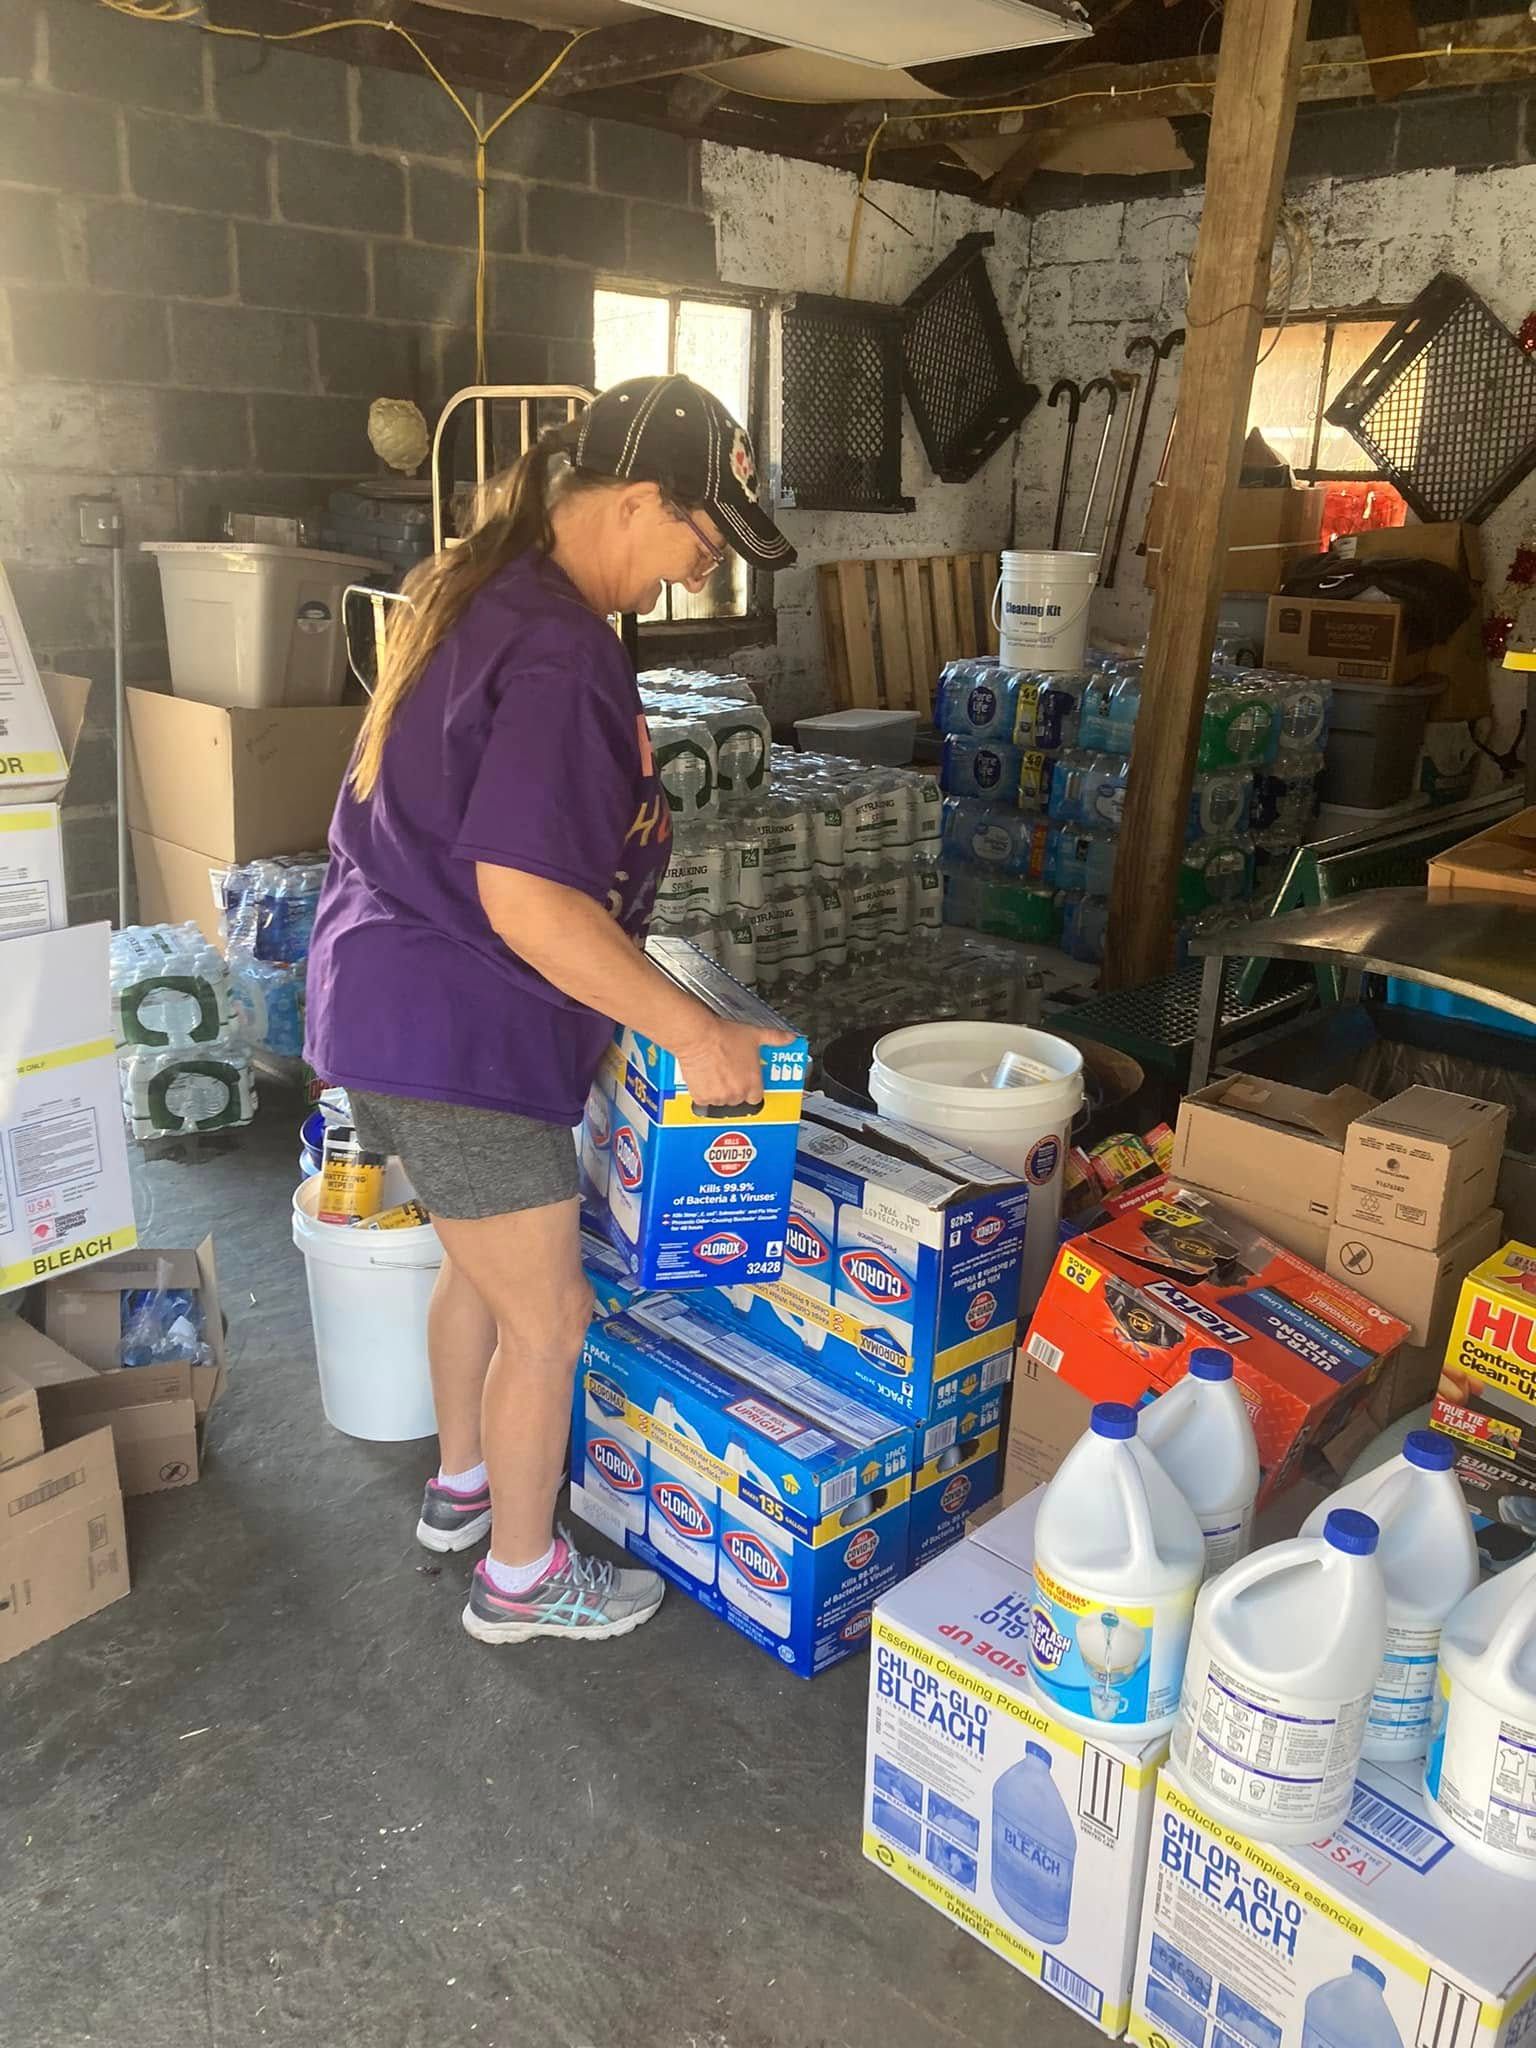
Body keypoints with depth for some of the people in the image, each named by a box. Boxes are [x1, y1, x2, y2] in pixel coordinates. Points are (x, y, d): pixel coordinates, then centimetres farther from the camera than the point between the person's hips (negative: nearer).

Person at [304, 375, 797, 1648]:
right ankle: (520, 1577, 27)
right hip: (453, 1030, -10)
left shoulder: (477, 589, 9)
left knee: (482, 1257, 27)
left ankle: (463, 1484, 47)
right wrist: (694, 1032, -21)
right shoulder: (557, 651, -23)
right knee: (550, 1316, 7)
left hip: (392, 999, 10)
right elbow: (524, 900, -28)